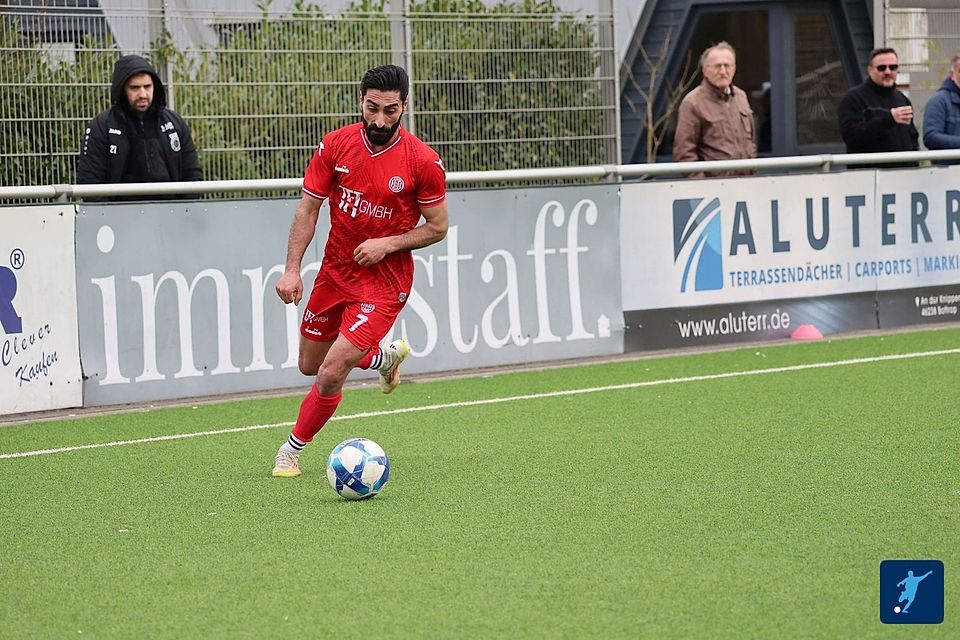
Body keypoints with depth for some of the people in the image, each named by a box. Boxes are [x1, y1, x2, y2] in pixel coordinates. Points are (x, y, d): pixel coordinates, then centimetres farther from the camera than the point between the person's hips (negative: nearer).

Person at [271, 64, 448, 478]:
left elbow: (437, 227, -4)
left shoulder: (423, 162, -15)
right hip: (334, 270, 5)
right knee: (310, 366, 18)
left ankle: (292, 450, 9)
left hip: (384, 280, -5)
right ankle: (387, 356, 45)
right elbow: (308, 209, 0)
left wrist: (388, 244, -19)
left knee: (330, 375, -15)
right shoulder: (335, 146, -7)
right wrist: (292, 269, -9)